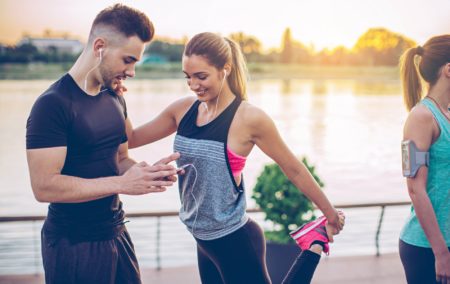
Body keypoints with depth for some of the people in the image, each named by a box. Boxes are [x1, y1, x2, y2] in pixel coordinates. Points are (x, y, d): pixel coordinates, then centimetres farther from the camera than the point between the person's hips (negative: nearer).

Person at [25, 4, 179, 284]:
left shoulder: (115, 100, 8)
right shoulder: (53, 104, -17)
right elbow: (44, 186, -23)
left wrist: (148, 172, -7)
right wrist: (122, 184, -25)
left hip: (116, 233, 7)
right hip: (73, 245, -7)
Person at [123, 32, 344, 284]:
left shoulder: (249, 118, -17)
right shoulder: (183, 109, 0)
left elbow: (294, 169, -7)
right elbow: (131, 139, 10)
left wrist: (329, 212, 2)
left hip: (235, 243, -6)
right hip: (204, 243, 6)